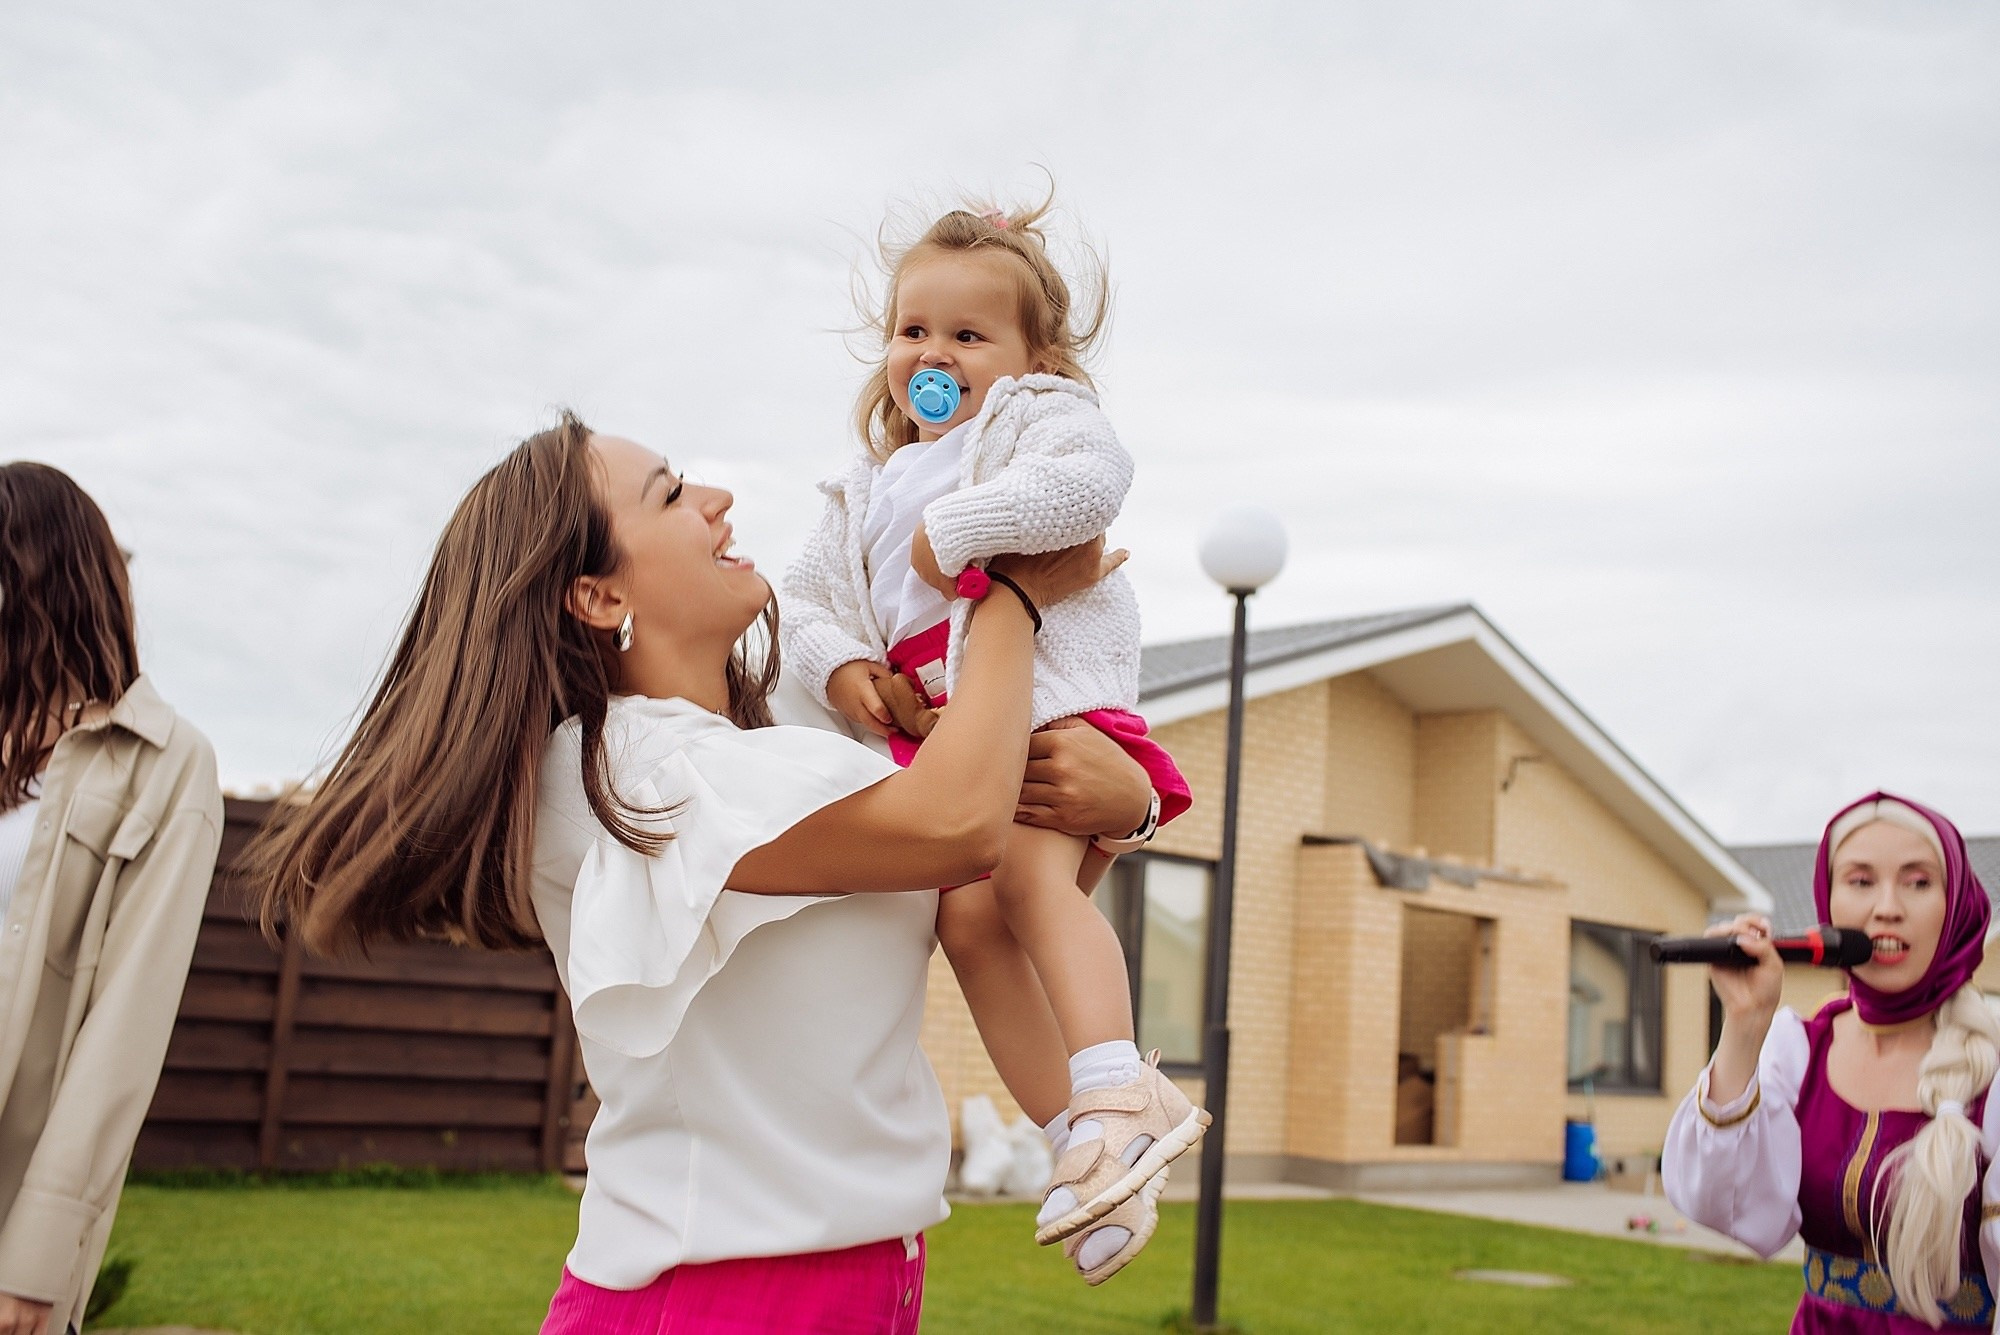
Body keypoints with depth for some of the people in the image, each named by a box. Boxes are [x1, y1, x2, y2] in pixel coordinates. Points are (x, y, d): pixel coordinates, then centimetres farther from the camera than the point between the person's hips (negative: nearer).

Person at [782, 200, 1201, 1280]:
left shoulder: (1036, 414, 9)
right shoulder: (868, 489, 30)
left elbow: (1089, 476, -15)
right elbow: (805, 595, 25)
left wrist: (954, 528, -12)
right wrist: (841, 666, 4)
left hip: (1048, 690, -6)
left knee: (1028, 868, -29)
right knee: (967, 915, -11)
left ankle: (1117, 1095, -34)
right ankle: (1076, 1130, -7)